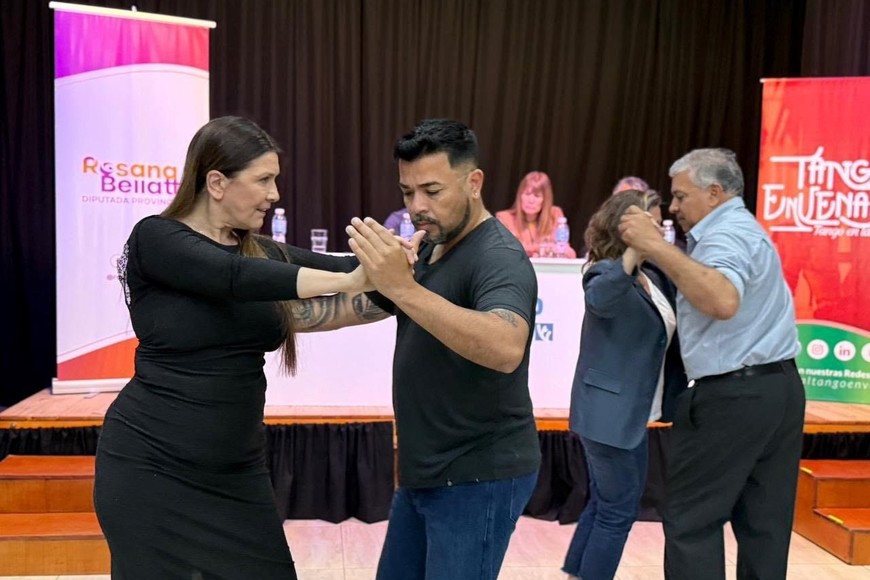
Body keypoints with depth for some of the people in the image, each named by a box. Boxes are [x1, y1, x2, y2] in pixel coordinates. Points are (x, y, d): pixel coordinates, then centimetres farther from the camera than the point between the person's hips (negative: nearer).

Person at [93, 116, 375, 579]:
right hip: (149, 467, -5)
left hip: (237, 469, 5)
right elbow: (235, 278, -28)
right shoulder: (156, 238, -12)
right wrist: (349, 280, -34)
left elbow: (347, 266, -3)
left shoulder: (262, 253, 5)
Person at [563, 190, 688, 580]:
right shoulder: (607, 272, -18)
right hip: (609, 412, -9)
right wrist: (634, 249, -49)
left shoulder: (656, 275, 7)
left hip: (630, 412, 9)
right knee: (620, 508, 1)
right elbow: (599, 299, -39)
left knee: (605, 504, 19)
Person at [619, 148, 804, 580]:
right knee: (764, 524, 12)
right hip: (778, 387, 10)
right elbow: (703, 295, 22)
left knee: (691, 520, -2)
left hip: (732, 395, -10)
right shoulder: (743, 229, 21)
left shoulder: (725, 235, -13)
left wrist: (654, 246, -32)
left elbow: (723, 301, -34)